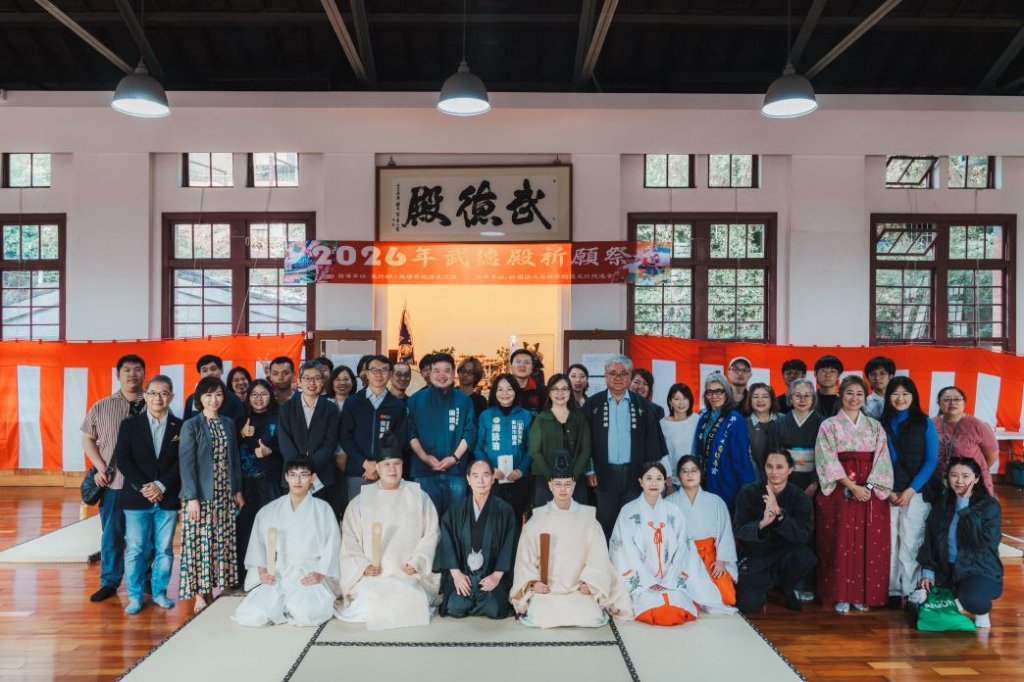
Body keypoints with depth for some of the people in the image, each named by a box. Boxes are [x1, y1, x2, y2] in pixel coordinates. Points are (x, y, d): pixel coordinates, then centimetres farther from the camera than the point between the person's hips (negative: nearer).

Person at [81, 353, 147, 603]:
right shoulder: (101, 407, 6)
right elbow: (87, 439, 10)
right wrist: (100, 467, -2)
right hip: (113, 481, 1)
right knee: (111, 534, 8)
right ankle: (109, 582, 20)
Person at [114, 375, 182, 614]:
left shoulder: (180, 427, 5)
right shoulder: (129, 425, 5)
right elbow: (122, 459, -3)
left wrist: (161, 485, -12)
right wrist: (143, 487, -13)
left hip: (168, 499, 1)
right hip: (136, 498, -1)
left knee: (164, 549, 8)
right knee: (135, 549, 2)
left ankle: (159, 592, 21)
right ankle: (135, 597, 14)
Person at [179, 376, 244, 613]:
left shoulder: (228, 424, 9)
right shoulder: (191, 426, -6)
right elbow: (187, 464, -10)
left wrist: (238, 490, 10)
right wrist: (192, 498, -15)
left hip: (225, 495, 5)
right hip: (201, 496, -5)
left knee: (221, 543, 7)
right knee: (200, 543, -1)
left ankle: (210, 590, 18)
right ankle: (199, 595, 9)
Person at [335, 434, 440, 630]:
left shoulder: (419, 497, 6)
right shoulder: (361, 501, 8)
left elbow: (431, 533, 3)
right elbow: (349, 540, 6)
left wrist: (416, 563, -9)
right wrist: (363, 567, -7)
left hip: (410, 574, 0)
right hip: (372, 575, 0)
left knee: (414, 602, -25)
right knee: (374, 603, -27)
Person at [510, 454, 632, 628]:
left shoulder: (587, 517, 5)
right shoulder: (537, 518, 6)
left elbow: (599, 556, -1)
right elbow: (525, 557, 3)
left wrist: (590, 583, -14)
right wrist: (533, 581, -11)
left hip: (580, 589, 1)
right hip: (545, 590, 0)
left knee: (592, 618, -26)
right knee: (541, 618, -28)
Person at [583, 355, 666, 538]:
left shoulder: (643, 406, 5)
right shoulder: (593, 404, 3)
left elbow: (653, 441, 3)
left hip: (635, 474, 1)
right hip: (604, 473, 0)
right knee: (605, 523, 6)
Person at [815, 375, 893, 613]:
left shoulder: (875, 427, 11)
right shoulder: (829, 425, 2)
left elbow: (882, 460, 3)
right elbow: (828, 462, -6)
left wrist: (868, 487, -11)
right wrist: (853, 487, -14)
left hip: (871, 493, 3)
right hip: (839, 493, -2)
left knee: (869, 545, 3)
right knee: (841, 544, -2)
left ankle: (864, 594, 14)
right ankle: (841, 595, 6)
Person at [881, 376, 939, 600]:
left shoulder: (924, 423, 2)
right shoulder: (881, 424, 6)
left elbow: (931, 460, -1)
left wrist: (911, 490, -9)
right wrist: (887, 490, -7)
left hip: (917, 492, -1)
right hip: (887, 493, 2)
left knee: (911, 543, -2)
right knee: (889, 542, 3)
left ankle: (911, 592, 9)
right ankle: (891, 589, 13)